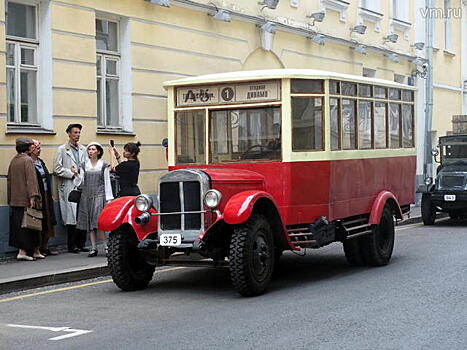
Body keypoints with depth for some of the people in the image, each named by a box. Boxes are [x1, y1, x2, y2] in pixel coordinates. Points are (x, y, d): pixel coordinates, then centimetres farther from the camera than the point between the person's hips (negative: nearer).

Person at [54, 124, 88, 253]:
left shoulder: (83, 149, 17)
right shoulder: (62, 149, 3)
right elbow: (57, 169, -3)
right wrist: (72, 174, -8)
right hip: (69, 186, -5)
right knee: (71, 215, -7)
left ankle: (81, 244, 7)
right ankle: (71, 245, -2)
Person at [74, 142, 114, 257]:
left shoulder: (104, 165, 4)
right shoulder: (84, 166, 12)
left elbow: (107, 182, 4)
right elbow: (80, 183, 10)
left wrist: (109, 198, 0)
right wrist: (77, 174, -9)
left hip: (99, 196, -4)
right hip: (86, 196, 4)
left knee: (98, 222, -15)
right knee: (89, 223, 1)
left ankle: (106, 245, -7)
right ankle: (94, 248, 5)